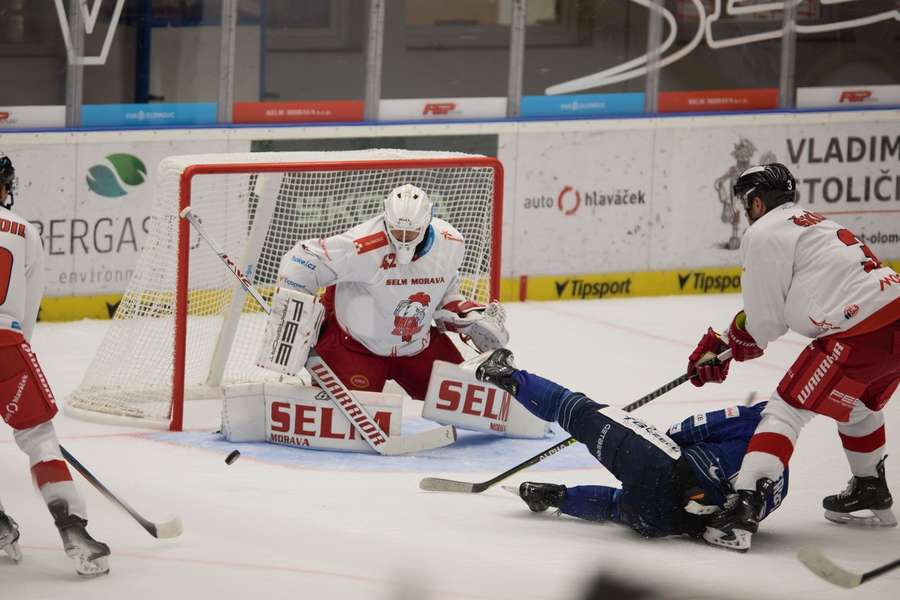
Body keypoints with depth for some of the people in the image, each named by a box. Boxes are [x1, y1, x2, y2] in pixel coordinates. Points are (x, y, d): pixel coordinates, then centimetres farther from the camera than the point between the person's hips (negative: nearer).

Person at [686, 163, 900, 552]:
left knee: (787, 410, -6)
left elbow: (765, 322, 1)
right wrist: (721, 342, 31)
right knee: (857, 405, 33)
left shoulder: (763, 235, 0)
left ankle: (743, 510, -16)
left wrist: (726, 344, 21)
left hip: (863, 333, -9)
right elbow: (773, 303, 30)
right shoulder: (817, 223, 28)